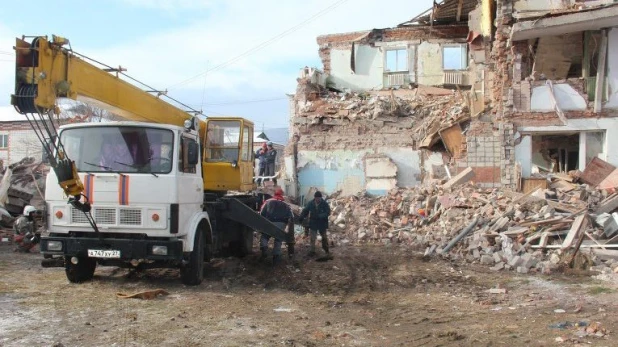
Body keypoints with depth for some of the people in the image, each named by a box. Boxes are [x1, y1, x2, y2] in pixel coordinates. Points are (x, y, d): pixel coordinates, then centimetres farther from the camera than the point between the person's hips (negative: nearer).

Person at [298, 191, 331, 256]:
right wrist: (301, 217, -16)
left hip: (322, 224, -1)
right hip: (313, 224, 1)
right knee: (312, 238, 4)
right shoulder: (310, 204, -5)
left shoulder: (325, 204, -12)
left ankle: (326, 250, 33)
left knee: (324, 237, 15)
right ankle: (312, 251, 13)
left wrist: (319, 216, -32)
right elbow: (305, 211, 1)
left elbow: (327, 213, -19)